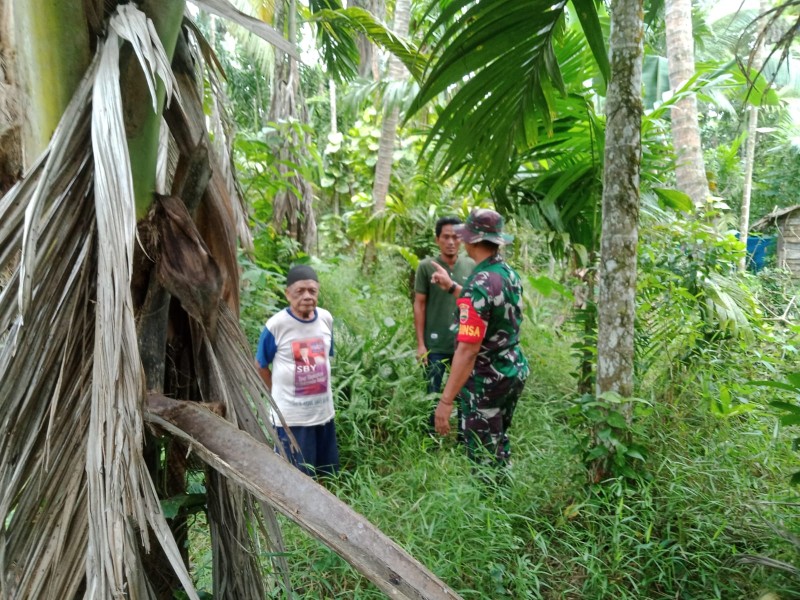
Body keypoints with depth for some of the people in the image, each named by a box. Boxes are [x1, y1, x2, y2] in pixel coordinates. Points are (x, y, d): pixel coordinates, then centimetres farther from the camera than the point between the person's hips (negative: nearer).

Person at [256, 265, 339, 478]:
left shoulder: (326, 319, -2)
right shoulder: (276, 325, -16)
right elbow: (260, 366, -3)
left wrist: (318, 387, 12)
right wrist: (278, 394, 2)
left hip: (324, 411, 5)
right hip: (291, 415, -5)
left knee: (329, 476, 19)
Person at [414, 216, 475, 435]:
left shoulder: (471, 266, 2)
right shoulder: (426, 267, -6)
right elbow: (419, 305, -4)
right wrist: (420, 344, -7)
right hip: (435, 345, -2)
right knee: (433, 396, 9)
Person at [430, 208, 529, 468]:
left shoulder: (479, 284, -25)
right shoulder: (509, 273, 2)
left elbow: (468, 350, -29)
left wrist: (446, 400, -27)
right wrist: (452, 286, 24)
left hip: (486, 379, -9)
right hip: (515, 370, 9)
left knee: (483, 456, 6)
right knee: (499, 445, 24)